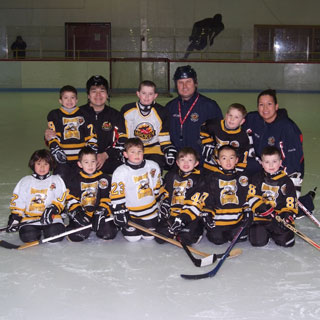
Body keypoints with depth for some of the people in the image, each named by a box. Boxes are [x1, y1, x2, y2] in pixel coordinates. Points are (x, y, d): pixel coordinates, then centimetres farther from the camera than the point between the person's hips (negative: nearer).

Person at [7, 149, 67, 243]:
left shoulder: (56, 180, 9)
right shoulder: (25, 181, 12)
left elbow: (61, 198, 0)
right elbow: (17, 200, 10)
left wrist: (53, 209, -17)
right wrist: (15, 217, -1)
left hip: (51, 217, 0)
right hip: (29, 217, 1)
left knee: (55, 236, -27)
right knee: (28, 237, -26)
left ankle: (46, 230, 9)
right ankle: (38, 231, 10)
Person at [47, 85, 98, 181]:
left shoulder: (83, 114, 13)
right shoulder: (54, 115, 10)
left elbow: (91, 134, 13)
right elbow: (52, 135, 3)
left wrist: (93, 148, 2)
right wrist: (55, 149, -10)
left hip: (81, 158, 1)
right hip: (63, 158, -1)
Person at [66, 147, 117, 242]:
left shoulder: (104, 179, 7)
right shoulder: (75, 180, 9)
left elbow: (107, 198, 2)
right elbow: (71, 200, 4)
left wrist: (101, 212, -12)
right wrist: (76, 213, -13)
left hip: (99, 213, 0)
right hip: (81, 215, 0)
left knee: (108, 233, -23)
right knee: (76, 236, -25)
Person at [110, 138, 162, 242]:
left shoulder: (153, 166, -5)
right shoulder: (120, 172, -15)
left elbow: (158, 188, 8)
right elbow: (116, 195, -12)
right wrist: (120, 213, -14)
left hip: (150, 211, 3)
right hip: (130, 212, -3)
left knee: (149, 236, 8)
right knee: (133, 238, -3)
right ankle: (123, 226, 27)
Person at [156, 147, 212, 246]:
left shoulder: (198, 179, -4)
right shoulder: (171, 176, 11)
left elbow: (196, 203, -12)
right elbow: (165, 196, 19)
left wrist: (183, 218, -20)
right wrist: (164, 211, 3)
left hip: (190, 216, -4)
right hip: (172, 214, 4)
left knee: (187, 239, -23)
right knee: (160, 238, -9)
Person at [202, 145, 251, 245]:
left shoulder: (242, 178, 11)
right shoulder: (213, 178, 4)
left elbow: (247, 197, 16)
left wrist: (248, 212, 5)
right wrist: (207, 215, -1)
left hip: (238, 219, 2)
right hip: (218, 218, -2)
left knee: (239, 238, -15)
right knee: (217, 239, -14)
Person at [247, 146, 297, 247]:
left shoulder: (286, 181, 4)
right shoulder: (257, 178, 5)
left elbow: (291, 203, 3)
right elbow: (252, 197, -1)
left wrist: (287, 216, -14)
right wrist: (263, 208, -16)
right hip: (261, 218, 0)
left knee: (286, 241, -17)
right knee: (258, 241, -17)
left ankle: (274, 233, 17)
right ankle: (266, 233, 18)